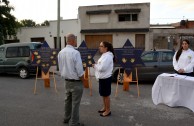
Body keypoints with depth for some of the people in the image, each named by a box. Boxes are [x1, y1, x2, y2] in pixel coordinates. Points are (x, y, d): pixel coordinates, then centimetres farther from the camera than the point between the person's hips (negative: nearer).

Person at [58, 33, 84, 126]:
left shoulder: (60, 52, 1)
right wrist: (82, 80, -5)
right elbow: (79, 70, -20)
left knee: (67, 100, 21)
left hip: (66, 81, 8)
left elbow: (60, 67, 9)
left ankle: (67, 118, 36)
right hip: (76, 82, -7)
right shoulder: (75, 52, -21)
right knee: (75, 103, 4)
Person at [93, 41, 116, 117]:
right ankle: (105, 108, 36)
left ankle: (108, 110, 18)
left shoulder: (107, 56, -21)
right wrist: (96, 65, -1)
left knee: (106, 95, 4)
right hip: (102, 78, 10)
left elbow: (102, 68, -26)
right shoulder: (104, 55, 12)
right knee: (103, 94, 20)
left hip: (106, 78, -10)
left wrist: (94, 65, -10)